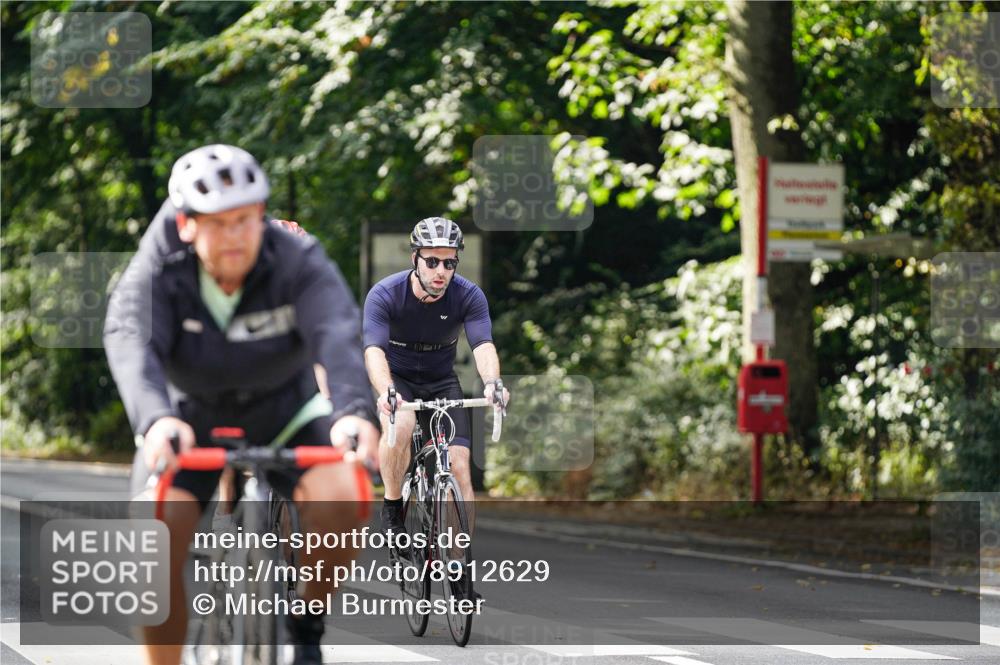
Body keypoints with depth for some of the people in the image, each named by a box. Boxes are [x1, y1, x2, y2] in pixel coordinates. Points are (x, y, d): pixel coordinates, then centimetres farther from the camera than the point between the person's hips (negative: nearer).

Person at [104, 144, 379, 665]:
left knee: (342, 494, -29)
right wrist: (156, 419, -60)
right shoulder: (160, 271, -21)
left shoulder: (298, 262, -22)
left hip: (284, 416, 0)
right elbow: (130, 340, -39)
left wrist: (353, 411, -60)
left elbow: (337, 333, -39)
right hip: (191, 421, 0)